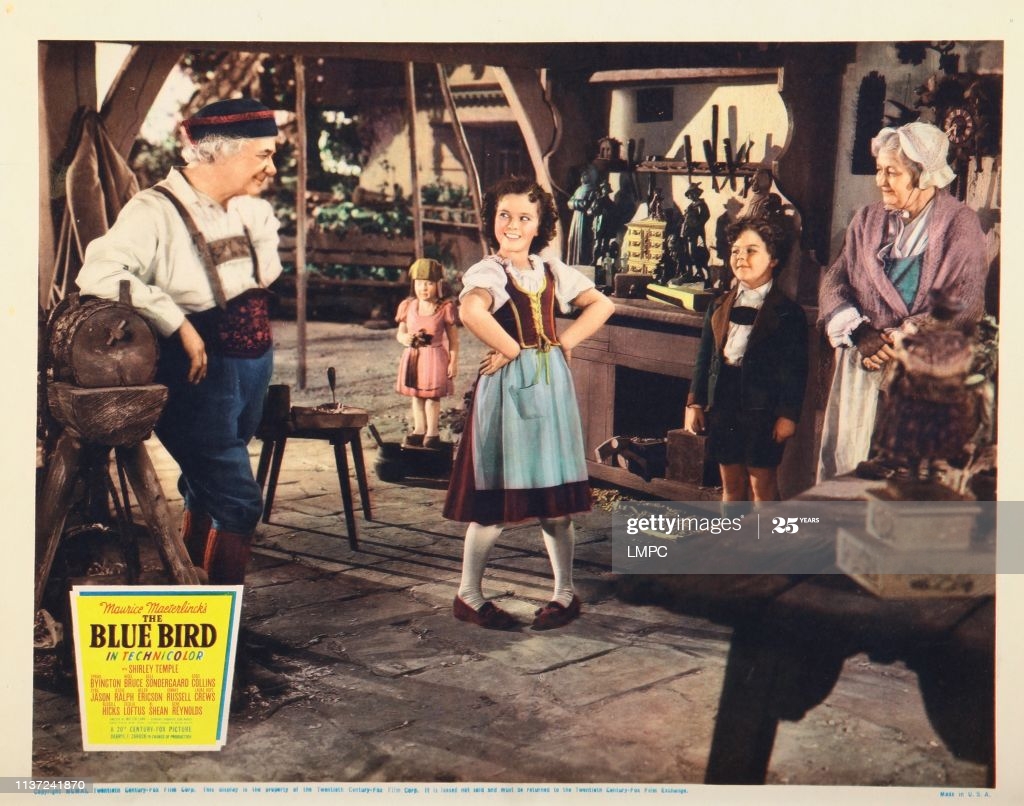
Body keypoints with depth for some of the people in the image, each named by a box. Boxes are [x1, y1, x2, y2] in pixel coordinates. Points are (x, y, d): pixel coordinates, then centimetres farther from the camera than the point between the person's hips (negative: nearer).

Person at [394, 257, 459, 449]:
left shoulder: (444, 308, -8)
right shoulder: (408, 306, 2)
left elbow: (453, 338, -3)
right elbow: (400, 333, 9)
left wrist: (453, 361, -6)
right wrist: (406, 338, -15)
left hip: (435, 356, -4)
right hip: (413, 356, 4)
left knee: (432, 396, 1)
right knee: (416, 395, 12)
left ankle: (432, 432, 12)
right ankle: (419, 430, 24)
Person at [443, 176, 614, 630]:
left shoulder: (551, 270, 11)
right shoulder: (487, 272, -8)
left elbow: (602, 305, 14)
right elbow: (471, 311, -30)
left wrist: (565, 343, 2)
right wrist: (510, 349, -18)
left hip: (551, 384, 5)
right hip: (508, 387, -5)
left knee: (555, 494, 9)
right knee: (497, 498, -1)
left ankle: (565, 593, 20)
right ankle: (468, 596, 13)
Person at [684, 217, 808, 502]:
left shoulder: (787, 311, -4)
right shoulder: (719, 307, 11)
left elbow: (796, 369, -7)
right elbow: (704, 358, 13)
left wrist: (788, 414, -12)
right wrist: (695, 402, 8)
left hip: (763, 408, -5)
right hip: (724, 403, 5)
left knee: (762, 486, 1)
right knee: (731, 485, 12)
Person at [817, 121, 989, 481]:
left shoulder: (959, 223, 0)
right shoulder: (868, 219, 12)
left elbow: (967, 303, -8)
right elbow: (833, 283, 6)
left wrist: (900, 340, -15)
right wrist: (860, 333, -12)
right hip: (862, 361, 4)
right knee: (846, 460, 0)